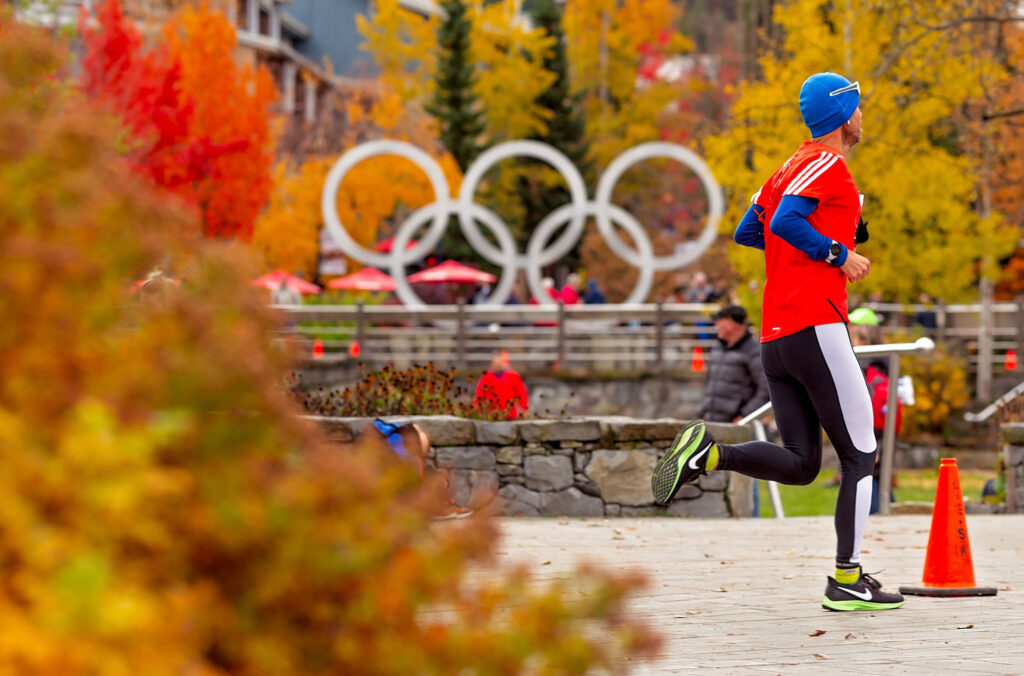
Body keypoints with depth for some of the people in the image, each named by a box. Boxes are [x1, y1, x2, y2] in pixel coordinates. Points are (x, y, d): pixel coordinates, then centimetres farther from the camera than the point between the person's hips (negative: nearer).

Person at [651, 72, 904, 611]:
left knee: (799, 463, 8)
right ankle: (847, 580, -2)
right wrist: (839, 254, -12)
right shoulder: (829, 165, -6)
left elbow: (747, 232, 24)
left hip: (773, 337, 9)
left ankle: (709, 453, -12)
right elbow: (784, 221, -20)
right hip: (815, 327, -9)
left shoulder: (790, 168, 20)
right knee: (859, 456, -1)